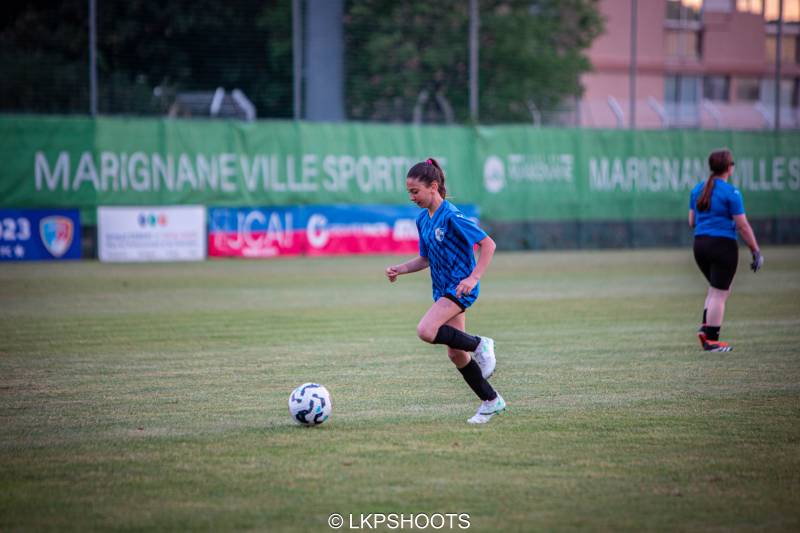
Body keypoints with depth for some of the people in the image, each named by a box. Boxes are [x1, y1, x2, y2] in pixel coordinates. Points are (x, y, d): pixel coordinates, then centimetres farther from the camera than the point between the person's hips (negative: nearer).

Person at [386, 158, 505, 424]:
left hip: (459, 288, -9)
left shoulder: (451, 216, -18)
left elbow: (488, 244, -18)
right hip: (443, 290, 9)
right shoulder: (422, 219, 7)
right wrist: (400, 269, 2)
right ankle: (491, 402, 23)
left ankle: (479, 344, -9)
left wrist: (474, 277, -26)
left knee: (426, 330, -28)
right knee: (456, 355, 10)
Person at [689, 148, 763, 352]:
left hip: (700, 244, 7)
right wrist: (756, 251, -6)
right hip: (723, 244, -7)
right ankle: (711, 340, 0)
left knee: (717, 288, 22)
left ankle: (706, 327, 8)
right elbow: (743, 226, -12)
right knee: (719, 293, -1)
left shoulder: (698, 189, 8)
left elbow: (691, 222, 14)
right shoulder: (731, 193, -12)